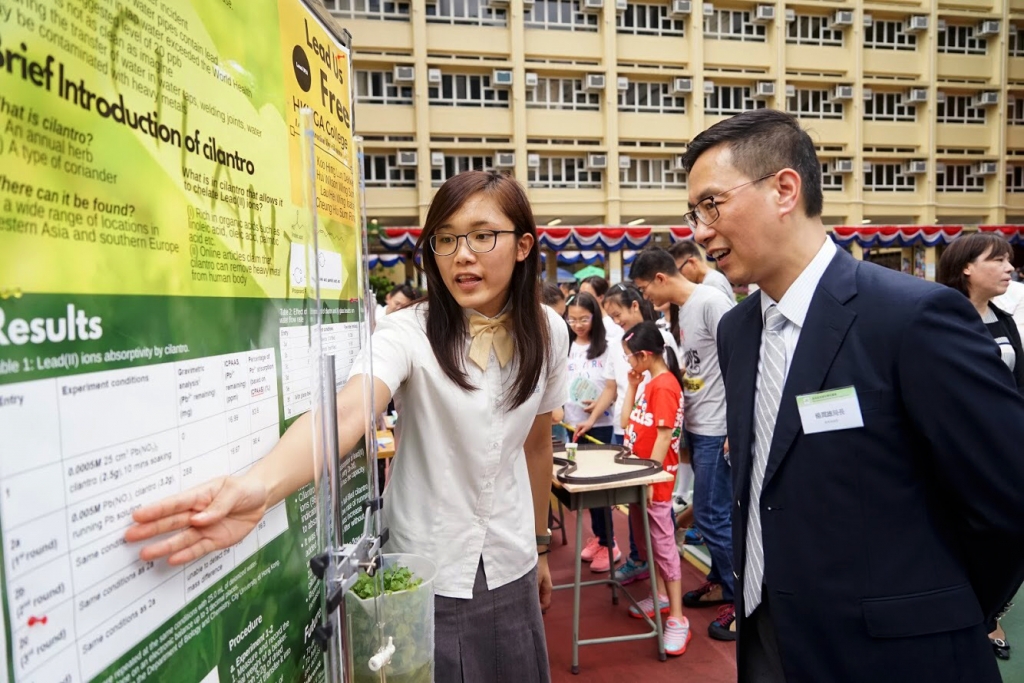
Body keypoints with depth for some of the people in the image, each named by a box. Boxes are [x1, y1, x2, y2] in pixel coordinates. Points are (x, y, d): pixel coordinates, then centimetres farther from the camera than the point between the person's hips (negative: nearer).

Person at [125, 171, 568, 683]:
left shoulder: (547, 333, -5)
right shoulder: (408, 331, -17)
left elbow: (536, 444, 6)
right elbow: (345, 413, -36)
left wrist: (540, 544, 13)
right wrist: (261, 484, -55)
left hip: (510, 568, 4)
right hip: (424, 569, -3)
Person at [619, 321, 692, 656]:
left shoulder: (664, 385, -18)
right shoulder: (649, 384, 11)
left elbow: (664, 437, -21)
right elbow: (627, 422, 10)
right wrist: (632, 385, 6)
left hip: (655, 478, -9)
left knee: (663, 542, -4)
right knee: (645, 538, 18)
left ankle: (677, 618, 4)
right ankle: (661, 596, 32)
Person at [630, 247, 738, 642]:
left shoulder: (710, 302, -15)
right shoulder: (683, 309, 11)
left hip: (717, 430, -9)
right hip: (696, 428, 9)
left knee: (712, 516, -2)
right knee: (710, 513, 17)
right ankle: (720, 582, 33)